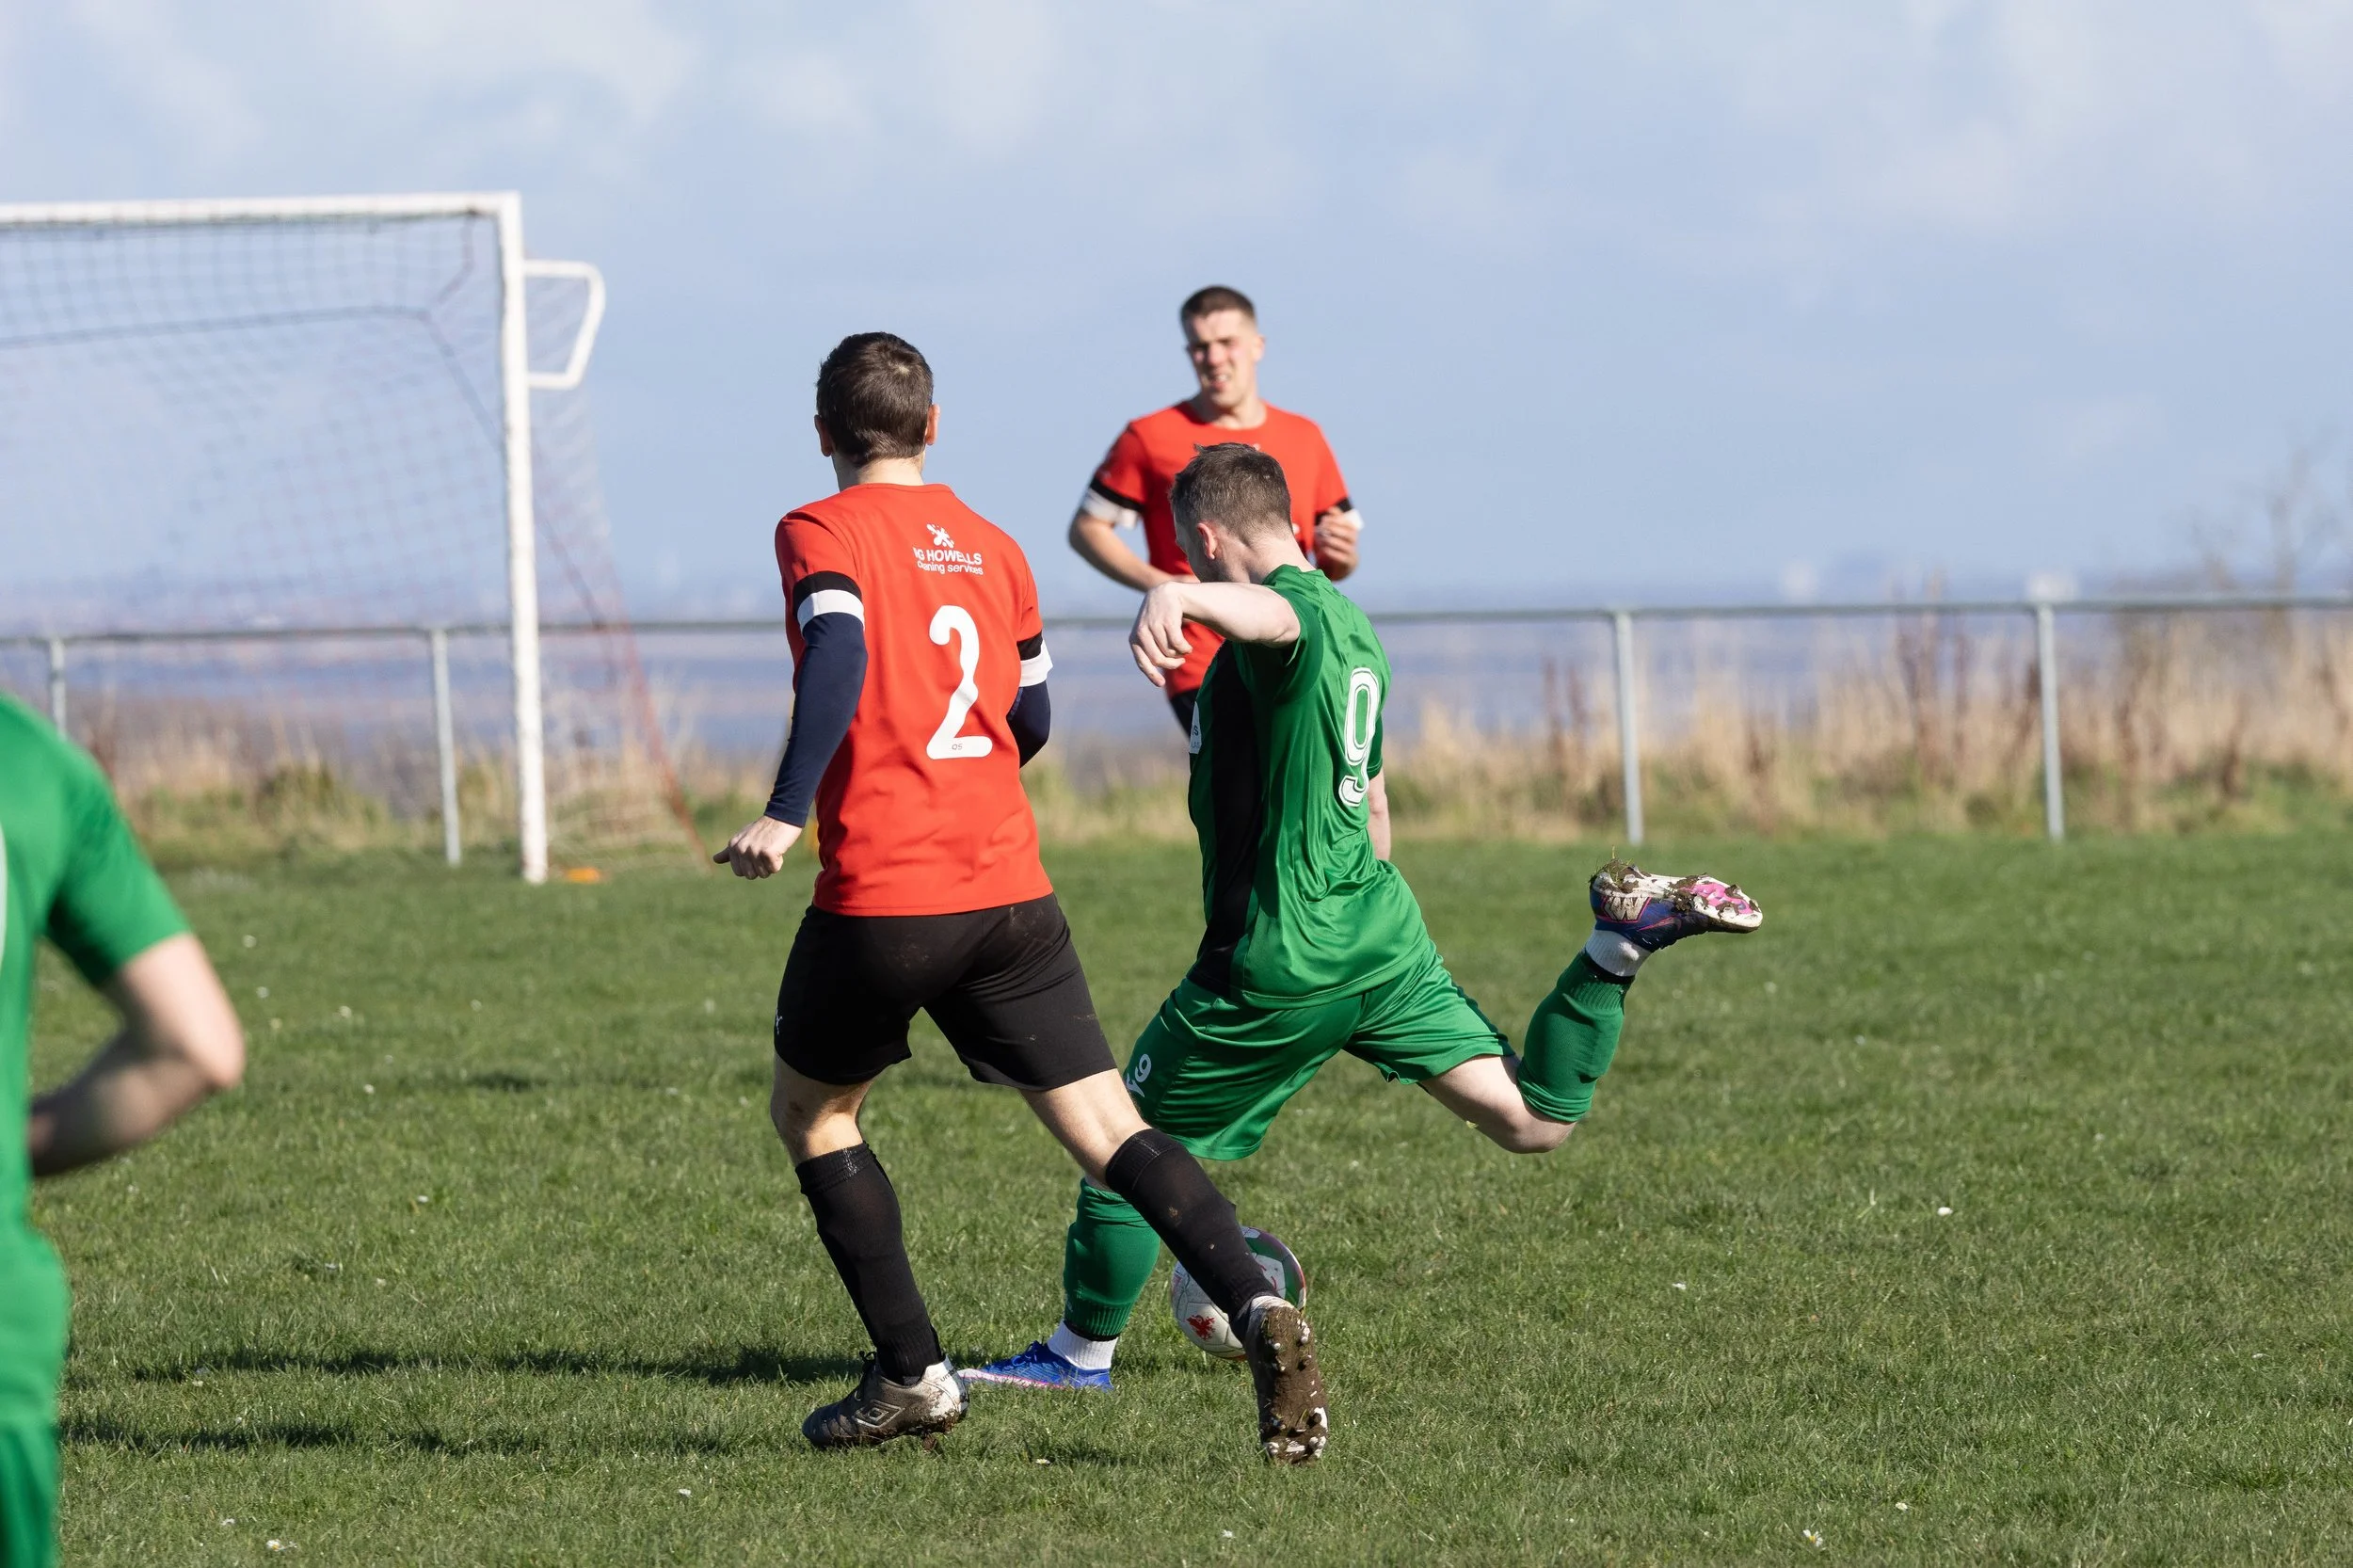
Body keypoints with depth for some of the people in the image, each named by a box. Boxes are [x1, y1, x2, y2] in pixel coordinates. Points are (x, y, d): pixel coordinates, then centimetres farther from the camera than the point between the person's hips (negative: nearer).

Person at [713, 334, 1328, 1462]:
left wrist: (785, 813, -28)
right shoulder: (991, 548, 15)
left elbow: (839, 653, -21)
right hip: (1008, 892, 4)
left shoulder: (820, 534, -2)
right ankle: (1256, 1310, -23)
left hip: (879, 901, -4)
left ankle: (911, 1377, 15)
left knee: (809, 1110, 19)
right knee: (1104, 1128, 0)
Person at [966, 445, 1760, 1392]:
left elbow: (1268, 612, -43)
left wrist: (1177, 597, -65)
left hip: (1279, 964, -8)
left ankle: (1080, 1354, 18)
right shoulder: (1354, 629, 16)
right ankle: (1619, 946, -8)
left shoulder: (1292, 609, -14)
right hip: (1385, 940, 8)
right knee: (1534, 1124, 7)